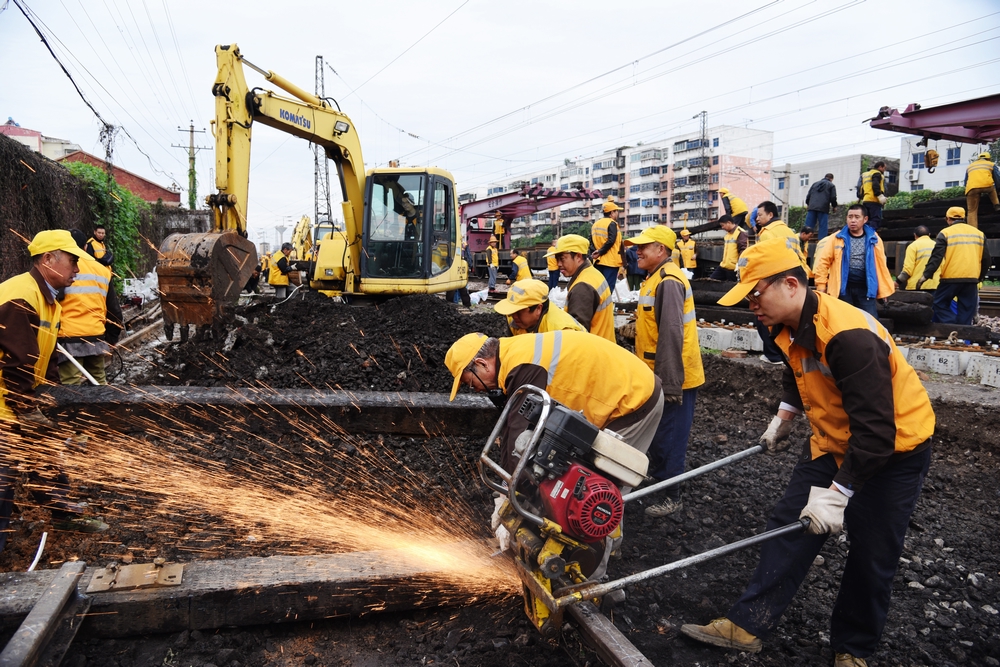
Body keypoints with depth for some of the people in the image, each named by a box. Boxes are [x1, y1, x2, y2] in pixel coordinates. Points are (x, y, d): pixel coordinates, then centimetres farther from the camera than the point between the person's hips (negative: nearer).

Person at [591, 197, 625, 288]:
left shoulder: (595, 224, 15)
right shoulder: (612, 223, -10)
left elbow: (591, 242, 13)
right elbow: (611, 241, -20)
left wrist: (597, 253, 9)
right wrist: (600, 252, -13)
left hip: (599, 261, 8)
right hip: (611, 261, -8)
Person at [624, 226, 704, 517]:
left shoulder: (668, 282, -21)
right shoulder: (656, 278, 11)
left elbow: (671, 336, -26)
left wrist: (668, 384, -25)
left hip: (673, 378, -10)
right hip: (659, 374, 10)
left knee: (668, 437, 1)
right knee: (656, 431, 23)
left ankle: (671, 495, 13)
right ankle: (657, 472, 42)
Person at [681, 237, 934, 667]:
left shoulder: (850, 336, -33)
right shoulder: (792, 328, -5)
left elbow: (875, 430, -33)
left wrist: (838, 493, -31)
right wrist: (783, 418, 15)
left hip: (892, 450, -7)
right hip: (833, 442, 8)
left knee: (871, 557, 6)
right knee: (789, 527, 4)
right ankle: (747, 626, 12)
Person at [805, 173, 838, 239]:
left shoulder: (815, 184, 19)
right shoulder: (831, 185, 8)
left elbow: (808, 195, 17)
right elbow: (833, 197, 2)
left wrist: (808, 204, 30)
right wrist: (834, 206, 17)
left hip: (812, 207, 3)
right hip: (823, 208, -3)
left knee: (808, 226, 1)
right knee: (823, 226, 0)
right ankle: (821, 240, -6)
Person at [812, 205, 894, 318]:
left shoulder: (873, 239, 5)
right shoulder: (837, 238, 1)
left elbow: (881, 265, 7)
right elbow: (823, 261, 1)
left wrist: (884, 290, 6)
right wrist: (821, 285, -4)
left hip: (866, 288, 1)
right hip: (843, 288, -1)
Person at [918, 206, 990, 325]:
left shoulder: (946, 233, -2)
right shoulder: (978, 233, 14)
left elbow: (936, 256, -10)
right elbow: (986, 259, 16)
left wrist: (926, 275, -10)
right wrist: (981, 276, 26)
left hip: (951, 278, -4)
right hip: (972, 279, 4)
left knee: (940, 304, 6)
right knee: (967, 309, 9)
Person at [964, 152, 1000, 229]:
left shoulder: (969, 166, 35)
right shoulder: (991, 164, 27)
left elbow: (966, 182, 36)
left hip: (971, 188, 1)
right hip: (987, 185, -1)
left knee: (972, 212, 1)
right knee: (992, 188, 37)